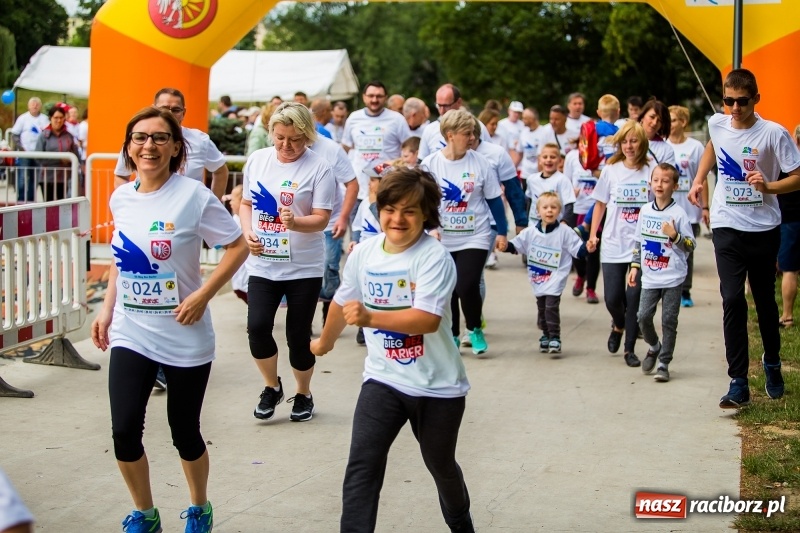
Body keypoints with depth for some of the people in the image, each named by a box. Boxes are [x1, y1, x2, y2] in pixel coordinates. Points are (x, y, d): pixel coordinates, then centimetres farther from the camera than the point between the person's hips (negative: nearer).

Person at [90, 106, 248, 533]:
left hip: (184, 337, -4)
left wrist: (202, 296, -17)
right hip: (130, 334, 4)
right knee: (124, 432, -4)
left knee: (185, 433, 7)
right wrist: (107, 309, 10)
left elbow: (238, 247, -10)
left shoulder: (192, 195, -13)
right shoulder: (120, 198, 3)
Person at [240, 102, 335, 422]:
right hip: (262, 265, 3)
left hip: (304, 268, -3)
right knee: (257, 327, -10)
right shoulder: (257, 160, 3)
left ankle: (304, 394, 28)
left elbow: (321, 219, -13)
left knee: (298, 335, 4)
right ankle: (272, 386, 16)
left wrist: (294, 222, -32)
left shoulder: (318, 167, -10)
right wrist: (247, 232, -5)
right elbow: (246, 203, 13)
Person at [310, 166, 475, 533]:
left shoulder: (434, 257, -20)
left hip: (436, 386, -3)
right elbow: (343, 302, 15)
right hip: (383, 379, 3)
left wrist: (370, 318, -42)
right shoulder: (363, 253, -3)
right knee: (361, 467, -11)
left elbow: (428, 319, -32)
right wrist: (325, 341, 30)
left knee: (440, 464, 18)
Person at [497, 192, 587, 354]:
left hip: (556, 278, -4)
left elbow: (578, 249, -6)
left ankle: (554, 338, -5)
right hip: (538, 279, 4)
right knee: (541, 308, 13)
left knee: (551, 306, -13)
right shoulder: (530, 232, 1)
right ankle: (545, 335, 30)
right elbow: (516, 245, 7)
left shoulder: (565, 232, -8)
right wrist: (505, 246, -11)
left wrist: (587, 248, -24)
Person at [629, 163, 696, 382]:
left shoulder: (679, 214, -9)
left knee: (669, 321, 1)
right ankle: (654, 347, 29)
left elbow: (691, 245, -9)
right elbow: (639, 241, 16)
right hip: (650, 277, 4)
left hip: (673, 278, -4)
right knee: (643, 317, 1)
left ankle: (664, 364, 9)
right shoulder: (645, 211, 6)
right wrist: (635, 266, 12)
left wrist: (674, 235, -25)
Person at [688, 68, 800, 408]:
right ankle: (738, 383, -7)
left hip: (763, 228, -2)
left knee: (764, 300, 13)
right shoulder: (717, 124, 0)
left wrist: (768, 186, -26)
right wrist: (699, 179, 18)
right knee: (732, 300, -8)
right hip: (726, 227, 2)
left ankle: (772, 362, 39)